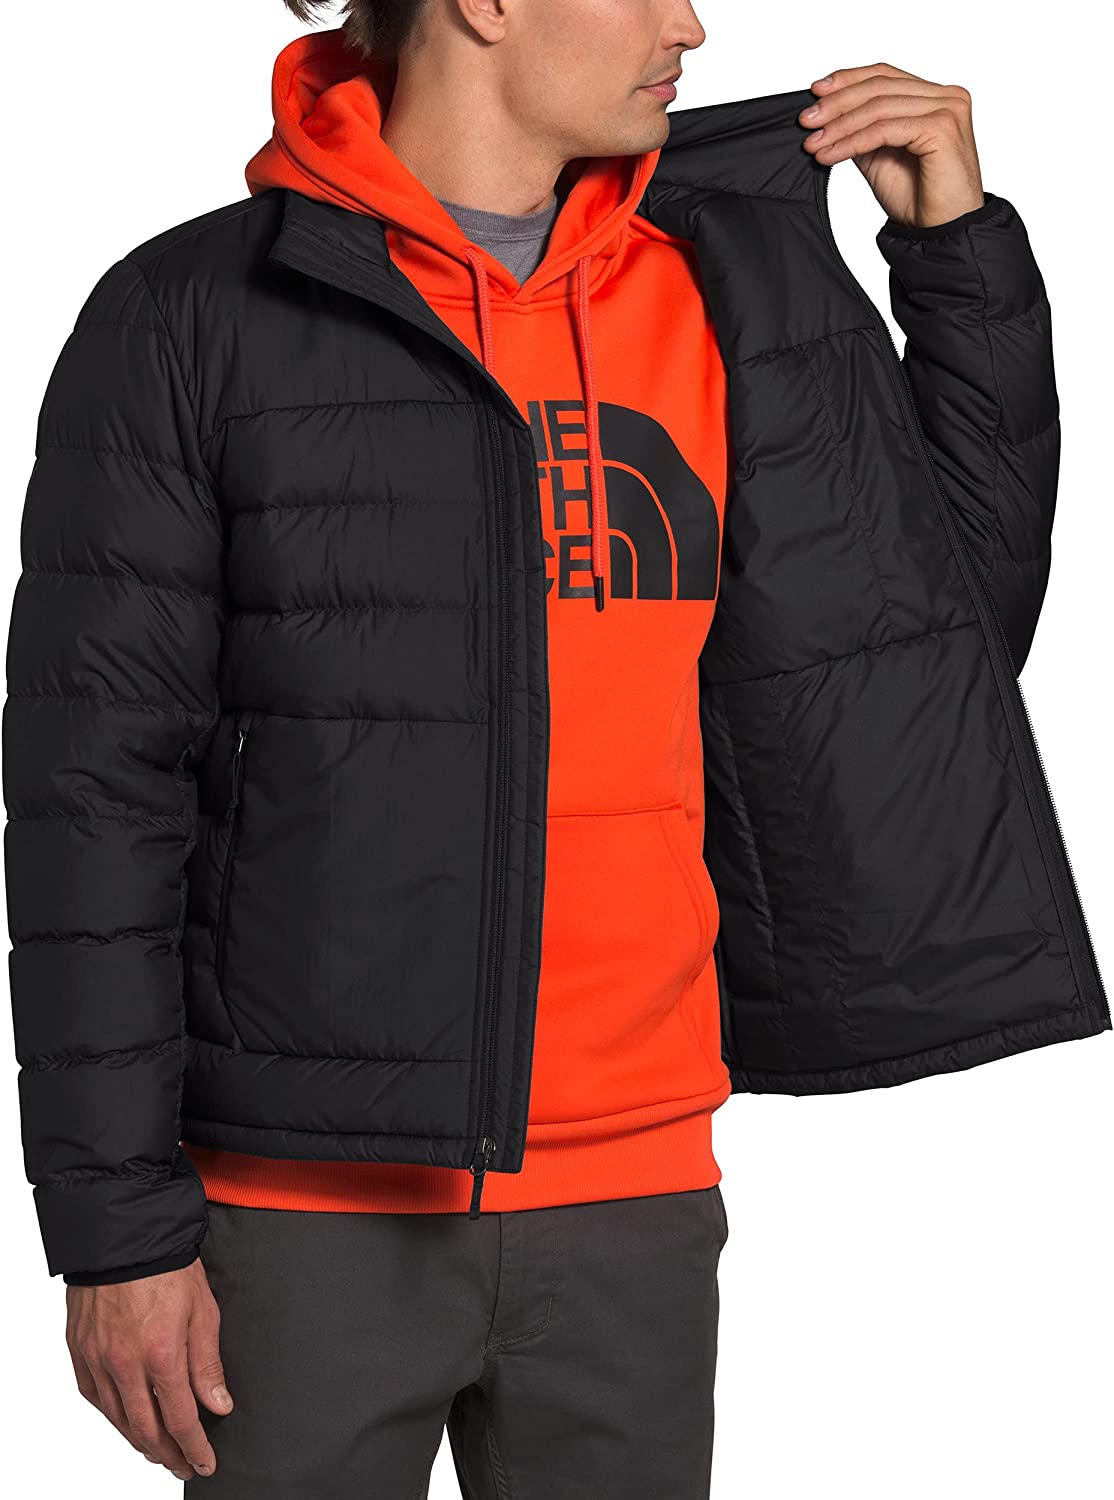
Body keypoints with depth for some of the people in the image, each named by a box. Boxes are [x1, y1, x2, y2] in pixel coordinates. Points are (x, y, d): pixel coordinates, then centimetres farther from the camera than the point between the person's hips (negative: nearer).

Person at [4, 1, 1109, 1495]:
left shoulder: (725, 304, 8)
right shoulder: (189, 318, -4)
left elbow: (960, 616, 16)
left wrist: (962, 248, 7)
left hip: (636, 1198, 4)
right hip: (306, 1201, -3)